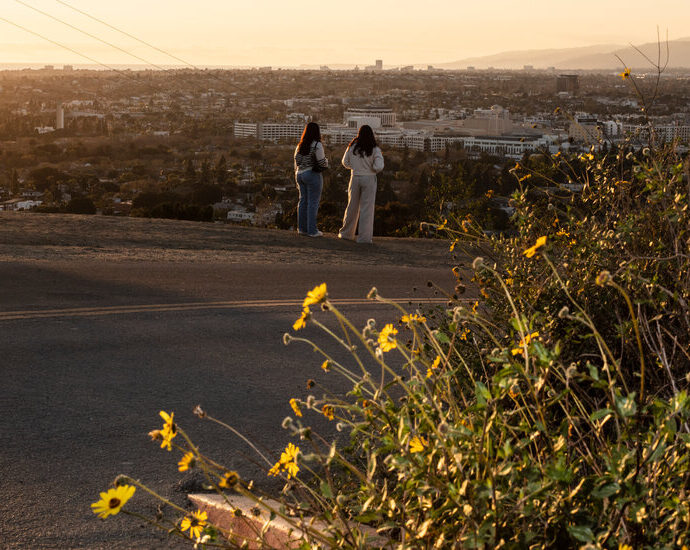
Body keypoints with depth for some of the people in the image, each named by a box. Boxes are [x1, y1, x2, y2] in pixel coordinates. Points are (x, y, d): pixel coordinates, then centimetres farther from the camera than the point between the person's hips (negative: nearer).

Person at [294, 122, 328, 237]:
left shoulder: (300, 146, 9)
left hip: (300, 175, 7)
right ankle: (312, 230, -2)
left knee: (303, 201, 12)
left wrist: (297, 179, 17)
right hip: (313, 175, -7)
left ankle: (302, 228, 16)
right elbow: (322, 162, -13)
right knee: (313, 202, -3)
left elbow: (296, 162, 11)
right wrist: (326, 161, 10)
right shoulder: (317, 145, -13)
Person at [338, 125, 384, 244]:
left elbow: (345, 162, 9)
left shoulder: (352, 147, -1)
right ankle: (364, 237, 2)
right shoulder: (375, 150, -10)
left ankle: (346, 233, 25)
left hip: (355, 178, 3)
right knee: (367, 208, 2)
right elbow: (378, 167, -17)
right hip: (369, 179, -3)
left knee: (352, 206, 15)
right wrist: (380, 157, 2)